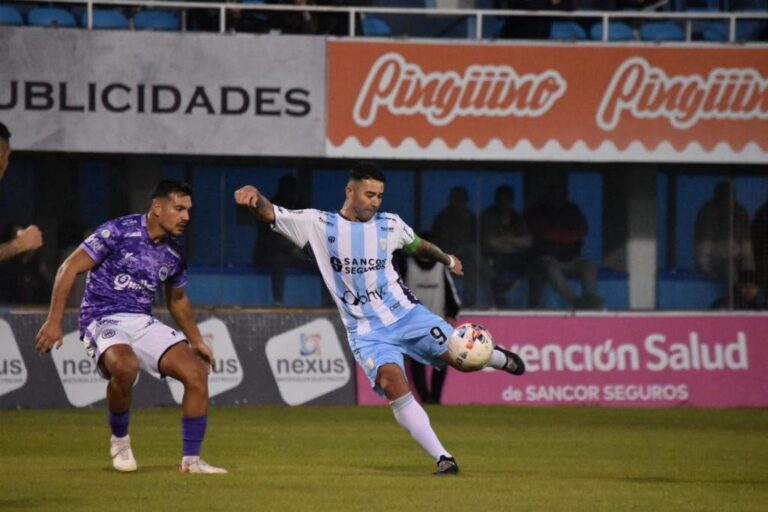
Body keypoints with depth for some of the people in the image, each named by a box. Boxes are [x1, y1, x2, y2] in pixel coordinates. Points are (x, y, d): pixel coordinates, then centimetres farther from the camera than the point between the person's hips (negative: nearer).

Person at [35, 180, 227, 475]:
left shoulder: (174, 252, 8)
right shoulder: (119, 231, -12)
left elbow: (177, 299, 27)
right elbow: (70, 268, -11)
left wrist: (196, 341, 23)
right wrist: (54, 321, -17)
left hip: (143, 323, 6)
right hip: (102, 319, -6)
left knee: (196, 372, -11)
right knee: (126, 365, -37)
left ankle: (191, 460, 0)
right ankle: (119, 440, -10)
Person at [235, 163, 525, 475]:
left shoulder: (390, 225, 4)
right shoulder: (319, 225, -5)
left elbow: (418, 245, 26)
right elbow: (268, 214, -14)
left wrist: (447, 260, 42)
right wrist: (255, 195, -35)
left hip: (405, 314, 3)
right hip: (366, 331, -3)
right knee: (391, 379, -27)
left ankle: (498, 358, 30)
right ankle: (443, 459, -22)